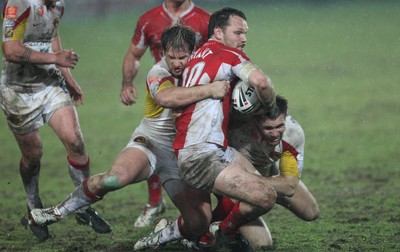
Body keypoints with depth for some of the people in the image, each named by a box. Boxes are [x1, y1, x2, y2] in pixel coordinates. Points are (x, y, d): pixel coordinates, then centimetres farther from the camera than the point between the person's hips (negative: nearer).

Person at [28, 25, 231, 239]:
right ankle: (58, 212, -15)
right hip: (151, 144, -5)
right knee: (118, 176, -36)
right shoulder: (159, 73, -19)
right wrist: (208, 90, -49)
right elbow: (166, 97, -43)